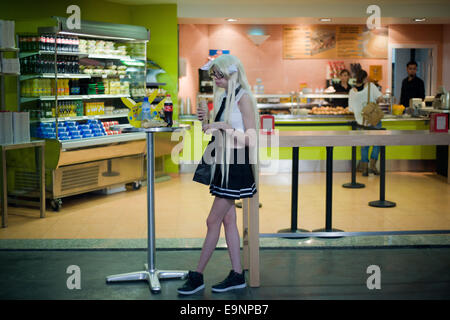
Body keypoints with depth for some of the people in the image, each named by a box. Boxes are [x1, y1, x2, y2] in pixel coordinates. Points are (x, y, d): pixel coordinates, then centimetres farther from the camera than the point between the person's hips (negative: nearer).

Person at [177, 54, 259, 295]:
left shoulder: (243, 98, -13)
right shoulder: (223, 97, 13)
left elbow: (251, 139, -17)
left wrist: (227, 128, -24)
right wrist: (207, 123, 2)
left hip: (237, 165, -9)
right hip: (223, 162, 9)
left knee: (213, 221, -5)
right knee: (228, 220, 10)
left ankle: (197, 276, 4)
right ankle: (237, 275, 17)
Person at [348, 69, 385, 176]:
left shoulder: (352, 92, 0)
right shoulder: (370, 86, -9)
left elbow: (351, 109, 5)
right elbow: (380, 97, -12)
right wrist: (375, 103, 9)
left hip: (361, 122, 3)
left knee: (364, 144, 15)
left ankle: (364, 168, 13)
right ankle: (372, 165, 1)